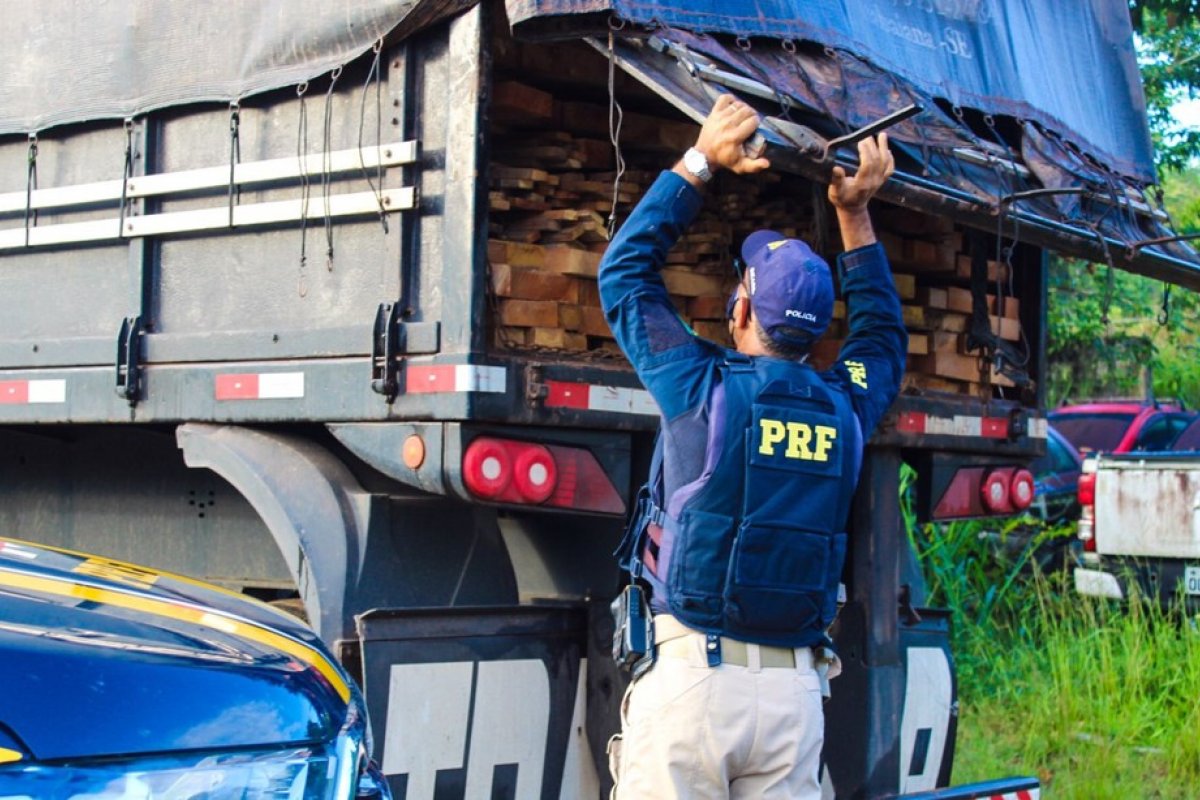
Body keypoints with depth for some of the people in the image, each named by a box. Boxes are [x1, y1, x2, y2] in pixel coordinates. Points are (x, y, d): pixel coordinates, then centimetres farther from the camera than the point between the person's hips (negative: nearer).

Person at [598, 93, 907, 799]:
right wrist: (856, 216, 33)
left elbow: (625, 271, 10)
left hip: (689, 674, -4)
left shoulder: (704, 390, -3)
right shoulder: (847, 410, 7)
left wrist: (700, 161, 15)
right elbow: (884, 336, 31)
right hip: (795, 692, 4)